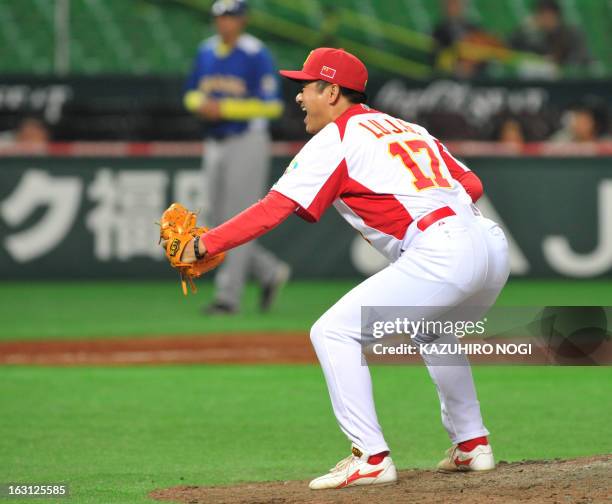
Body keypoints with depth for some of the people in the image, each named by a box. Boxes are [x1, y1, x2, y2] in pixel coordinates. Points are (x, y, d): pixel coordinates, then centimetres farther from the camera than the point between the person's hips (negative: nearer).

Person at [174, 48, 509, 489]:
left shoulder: (335, 138, 4)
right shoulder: (407, 128, 26)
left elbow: (274, 208, -4)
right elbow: (472, 185, 21)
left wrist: (207, 243, -2)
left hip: (439, 255, -9)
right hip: (493, 244, 9)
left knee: (334, 332, -3)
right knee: (431, 330, 36)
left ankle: (372, 457, -9)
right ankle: (472, 445, 33)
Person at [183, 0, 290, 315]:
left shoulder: (256, 55, -11)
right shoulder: (206, 51, 9)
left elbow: (272, 106, -15)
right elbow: (191, 93, 18)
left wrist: (224, 109, -20)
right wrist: (200, 105, -6)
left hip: (247, 144, -7)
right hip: (215, 146, 7)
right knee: (218, 224, 8)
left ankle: (228, 295, -3)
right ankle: (270, 271, 25)